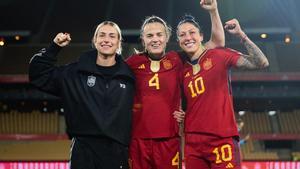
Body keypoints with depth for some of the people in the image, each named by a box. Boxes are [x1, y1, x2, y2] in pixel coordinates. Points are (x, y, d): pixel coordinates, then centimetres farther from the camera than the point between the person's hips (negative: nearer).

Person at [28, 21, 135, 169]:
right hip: (83, 151, 0)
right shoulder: (74, 73, 6)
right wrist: (54, 47, 2)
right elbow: (38, 74, 9)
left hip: (117, 152, 0)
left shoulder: (129, 77, 5)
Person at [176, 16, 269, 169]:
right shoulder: (183, 70, 13)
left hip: (222, 140, -4)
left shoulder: (219, 55, 0)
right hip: (192, 142, 5)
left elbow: (261, 63, -9)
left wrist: (241, 35, -16)